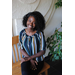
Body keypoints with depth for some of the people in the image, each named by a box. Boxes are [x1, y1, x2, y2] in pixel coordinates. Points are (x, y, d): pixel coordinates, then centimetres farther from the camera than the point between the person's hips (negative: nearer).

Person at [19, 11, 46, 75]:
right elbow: (21, 49, 0)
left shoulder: (40, 34, -16)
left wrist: (29, 58, -16)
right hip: (26, 58, 2)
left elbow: (42, 51, -12)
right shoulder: (22, 33, -6)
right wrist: (31, 60, -12)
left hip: (38, 60, -1)